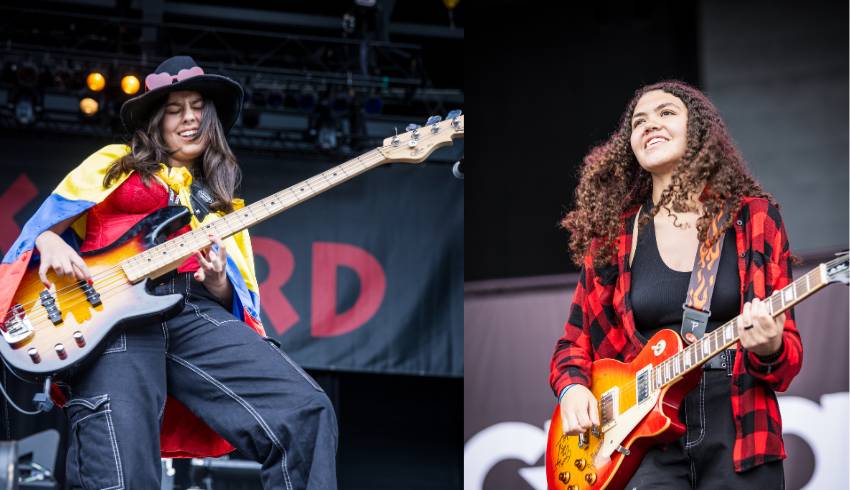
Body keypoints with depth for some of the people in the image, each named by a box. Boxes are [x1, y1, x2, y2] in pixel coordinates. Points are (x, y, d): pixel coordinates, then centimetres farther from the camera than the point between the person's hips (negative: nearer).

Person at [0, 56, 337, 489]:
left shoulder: (218, 204, 30)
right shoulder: (114, 163, 23)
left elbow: (228, 299, 24)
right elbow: (45, 222, 18)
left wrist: (218, 282, 0)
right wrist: (51, 243, -6)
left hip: (195, 315, 4)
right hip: (112, 311, -3)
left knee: (306, 412, -20)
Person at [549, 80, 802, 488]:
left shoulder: (754, 218, 5)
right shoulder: (612, 234, 8)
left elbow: (789, 353, 4)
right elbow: (574, 343, 16)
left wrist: (769, 349, -18)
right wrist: (572, 388, -5)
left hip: (738, 436, 0)